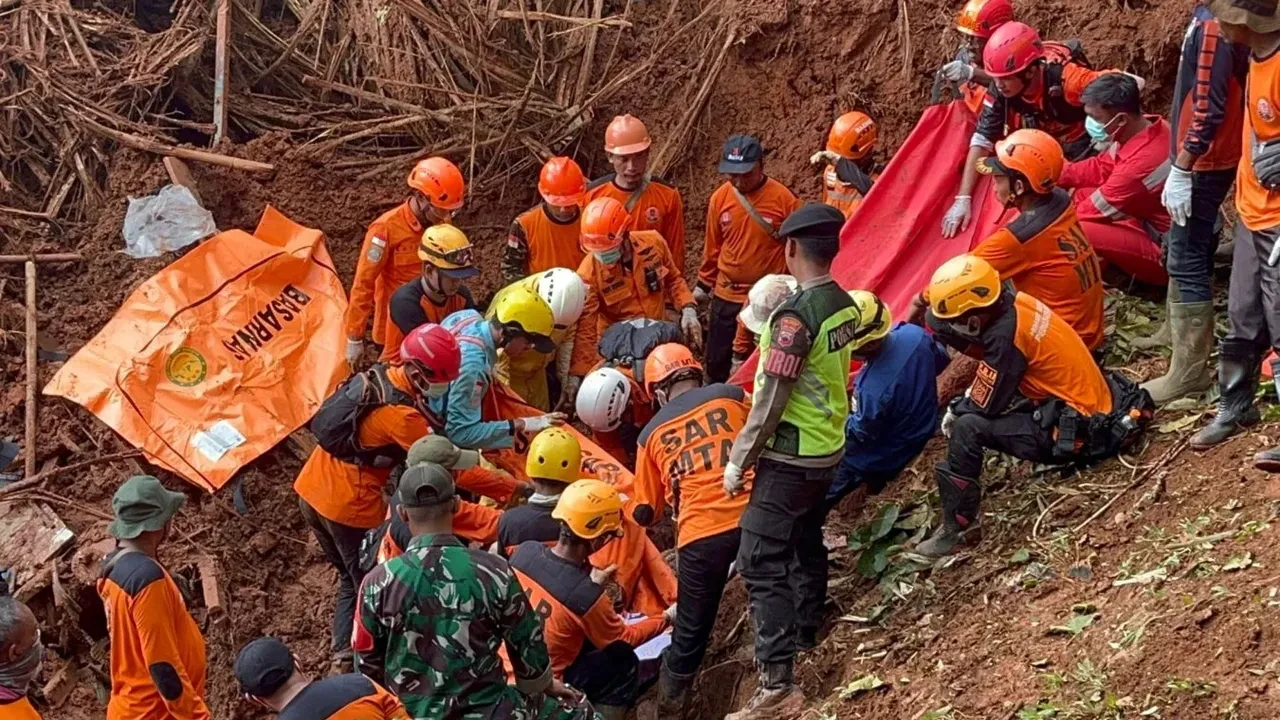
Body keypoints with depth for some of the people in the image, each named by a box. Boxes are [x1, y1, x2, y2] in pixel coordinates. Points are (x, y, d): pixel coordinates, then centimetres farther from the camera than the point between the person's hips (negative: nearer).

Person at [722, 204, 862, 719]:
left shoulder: (795, 316, -24)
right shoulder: (844, 305, 1)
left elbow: (770, 402, -20)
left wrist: (738, 462, -11)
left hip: (790, 458, -9)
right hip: (829, 447, 9)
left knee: (762, 563, -8)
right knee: (806, 541, 26)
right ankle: (808, 629, 45)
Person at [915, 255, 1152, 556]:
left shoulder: (1006, 334, -24)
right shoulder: (1012, 303, -1)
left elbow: (985, 405, -14)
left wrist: (955, 411, 5)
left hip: (1077, 432, -10)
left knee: (967, 428, -17)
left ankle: (955, 528, -11)